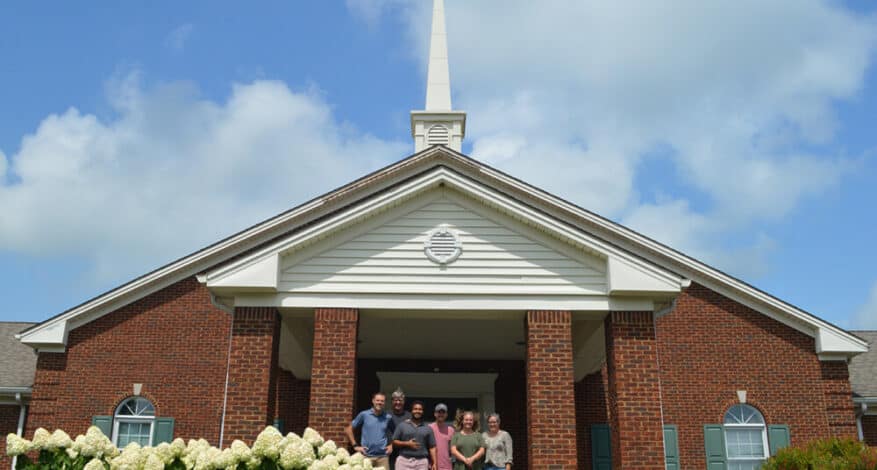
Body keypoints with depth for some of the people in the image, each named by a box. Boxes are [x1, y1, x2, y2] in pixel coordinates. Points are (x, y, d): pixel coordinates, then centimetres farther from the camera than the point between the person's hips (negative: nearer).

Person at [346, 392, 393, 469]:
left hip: (383, 456, 1)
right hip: (367, 456, -1)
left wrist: (391, 445, 6)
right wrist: (355, 446, -1)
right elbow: (348, 429, 4)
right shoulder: (364, 415, 1)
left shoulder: (388, 418, 6)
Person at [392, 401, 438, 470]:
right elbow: (394, 442, 4)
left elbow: (432, 447, 8)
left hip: (422, 462, 1)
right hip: (404, 461, -1)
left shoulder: (427, 428, 10)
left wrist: (434, 463, 0)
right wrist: (406, 444, -11)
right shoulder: (402, 425, 6)